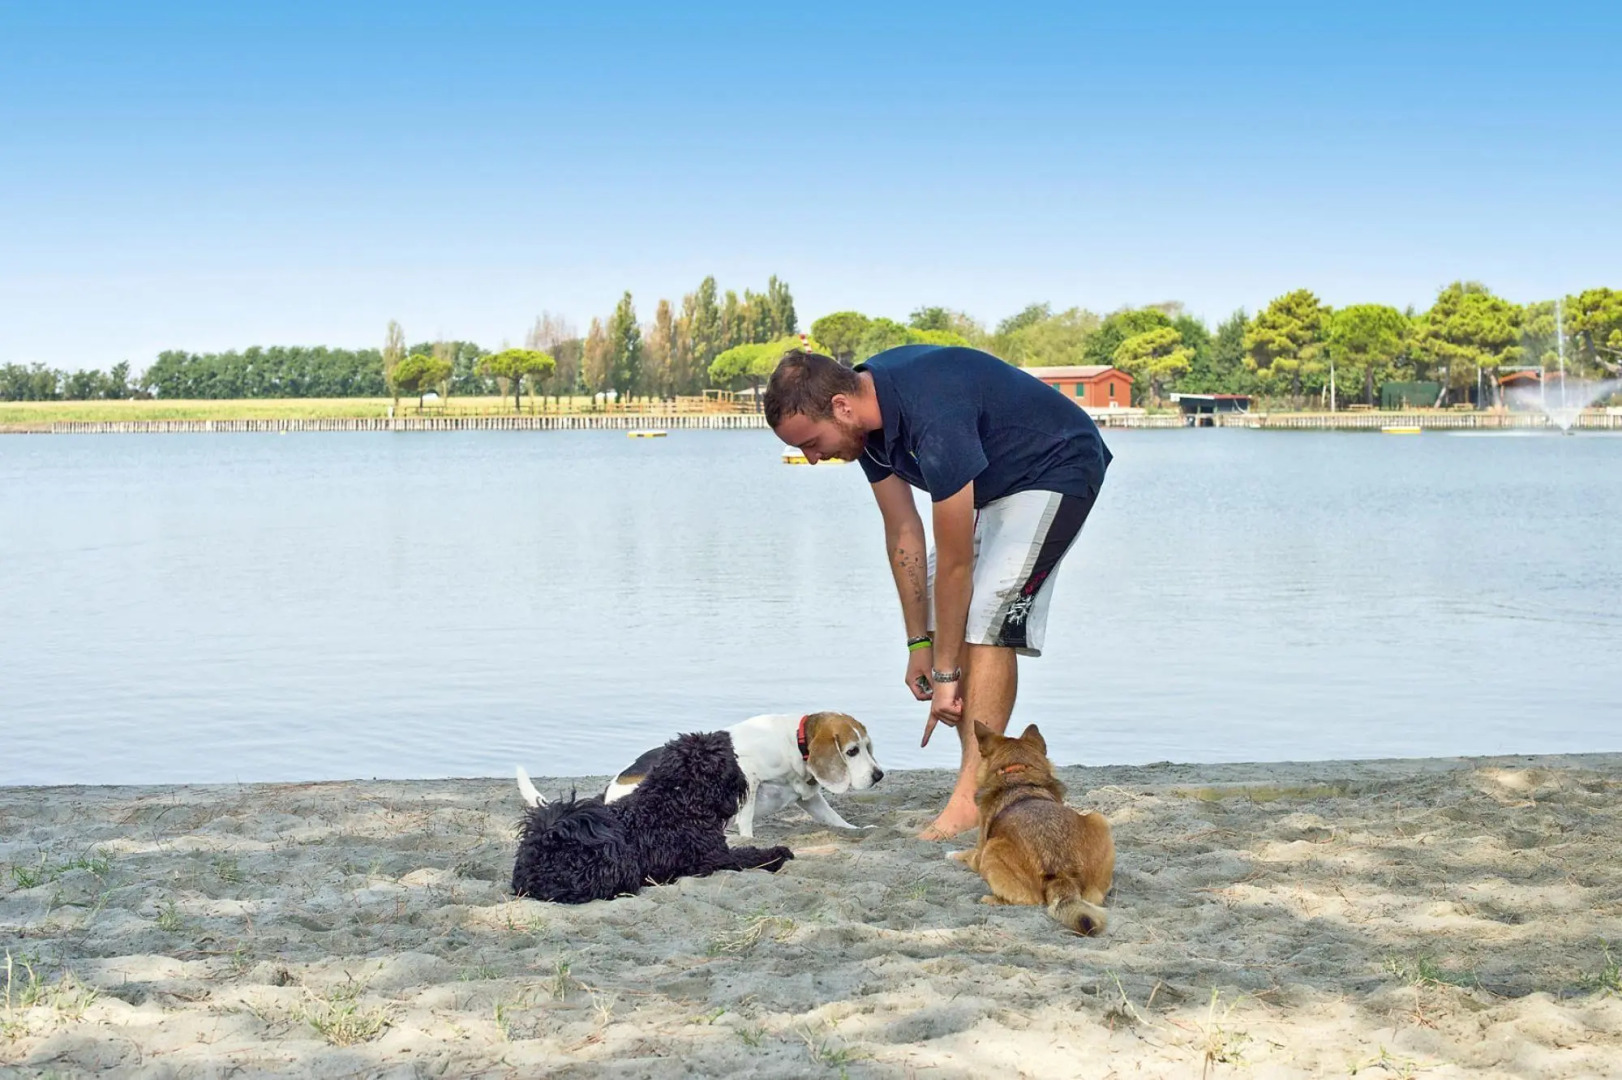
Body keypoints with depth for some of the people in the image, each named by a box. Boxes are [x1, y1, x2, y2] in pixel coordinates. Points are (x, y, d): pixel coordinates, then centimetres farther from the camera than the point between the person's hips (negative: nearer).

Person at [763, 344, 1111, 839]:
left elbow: (954, 562, -29)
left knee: (987, 617, -21)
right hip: (993, 481, 9)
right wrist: (919, 643, -1)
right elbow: (903, 533, -1)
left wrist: (946, 673, -21)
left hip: (1058, 470, -9)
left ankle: (973, 797, -22)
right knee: (950, 619, 5)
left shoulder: (933, 417, -36)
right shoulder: (869, 416, -10)